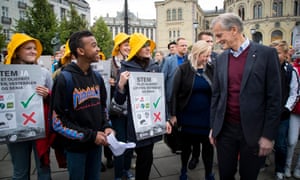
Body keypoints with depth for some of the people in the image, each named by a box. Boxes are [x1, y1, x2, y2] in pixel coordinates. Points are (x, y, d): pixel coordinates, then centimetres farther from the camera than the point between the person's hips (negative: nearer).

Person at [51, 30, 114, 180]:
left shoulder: (97, 77, 2)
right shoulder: (65, 79, -17)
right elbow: (57, 121, -16)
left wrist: (106, 127, -5)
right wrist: (90, 135, -18)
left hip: (96, 144, 5)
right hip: (76, 146, -5)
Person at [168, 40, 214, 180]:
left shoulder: (210, 69, 2)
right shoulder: (183, 69, -8)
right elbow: (175, 93, -8)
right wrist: (173, 114, -10)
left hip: (207, 116, 2)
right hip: (187, 115, -2)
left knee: (208, 145, 10)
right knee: (186, 144, 15)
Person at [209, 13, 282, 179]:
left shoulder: (267, 53, -8)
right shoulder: (221, 58, 5)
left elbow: (274, 98, -8)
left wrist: (268, 135, -9)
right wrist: (213, 127, 8)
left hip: (253, 130, -3)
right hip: (225, 128, 3)